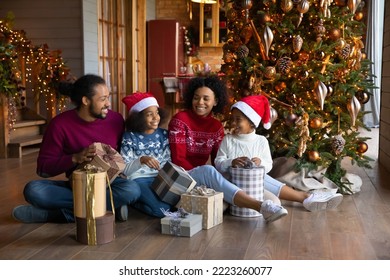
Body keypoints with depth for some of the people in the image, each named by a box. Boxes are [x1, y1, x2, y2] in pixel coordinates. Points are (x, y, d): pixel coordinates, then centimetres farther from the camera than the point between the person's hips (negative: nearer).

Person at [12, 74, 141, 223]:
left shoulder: (116, 119, -4)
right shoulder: (60, 124, -9)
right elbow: (43, 168, -10)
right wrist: (75, 158, -25)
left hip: (108, 184, 1)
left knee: (132, 191, -34)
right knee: (33, 190, -27)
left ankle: (55, 213, -26)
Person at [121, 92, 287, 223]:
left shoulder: (163, 134, 16)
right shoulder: (130, 138, 3)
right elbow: (124, 169, -6)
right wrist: (141, 160, -24)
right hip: (144, 181, -4)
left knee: (207, 171, -24)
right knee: (162, 209, -45)